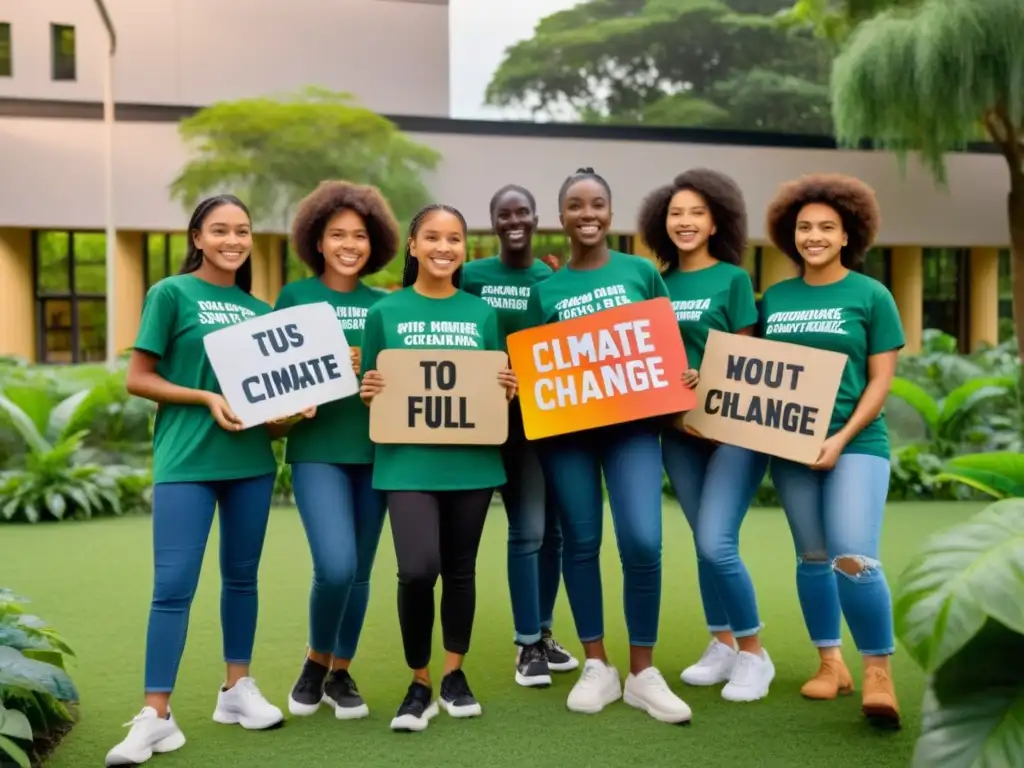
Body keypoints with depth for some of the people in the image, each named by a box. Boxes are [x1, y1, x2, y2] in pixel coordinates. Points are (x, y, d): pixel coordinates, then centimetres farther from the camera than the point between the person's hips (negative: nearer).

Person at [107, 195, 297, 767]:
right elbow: (138, 379, -5)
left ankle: (238, 689, 26)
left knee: (242, 576, 13)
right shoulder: (171, 294, -2)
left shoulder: (259, 309, 11)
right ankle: (157, 716, 0)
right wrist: (207, 399, -16)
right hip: (187, 459, -5)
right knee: (173, 586, -6)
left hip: (251, 458, 5)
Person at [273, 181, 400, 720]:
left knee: (360, 570, 8)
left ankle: (341, 674, 28)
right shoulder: (294, 297, 1)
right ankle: (315, 663, 14)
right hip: (317, 448, -3)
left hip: (374, 447, 3)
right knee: (335, 566, -15)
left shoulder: (385, 305, 8)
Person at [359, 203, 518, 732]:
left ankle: (454, 675, 30)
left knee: (460, 569, 11)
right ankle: (419, 684, 7)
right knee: (417, 569, -14)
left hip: (472, 460, 2)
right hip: (408, 462, -2)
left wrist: (510, 390, -7)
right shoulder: (385, 312, 2)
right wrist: (368, 390, -14)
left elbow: (500, 386, 14)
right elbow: (368, 391, 7)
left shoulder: (482, 313, 8)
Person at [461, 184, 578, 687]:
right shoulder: (473, 276, -1)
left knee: (552, 528, 10)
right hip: (505, 418, -3)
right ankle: (527, 646, 8)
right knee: (526, 529, -5)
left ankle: (544, 633, 26)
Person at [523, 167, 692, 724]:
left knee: (642, 542, -11)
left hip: (632, 421, -1)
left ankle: (643, 673, 7)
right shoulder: (545, 289, 7)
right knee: (581, 542, 6)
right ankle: (596, 667, 21)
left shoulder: (641, 272, 6)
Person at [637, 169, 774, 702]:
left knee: (717, 544, -12)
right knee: (704, 543, 11)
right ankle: (721, 645, 27)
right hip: (678, 429, 5)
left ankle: (754, 653, 7)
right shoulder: (660, 284, 9)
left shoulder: (733, 279, -3)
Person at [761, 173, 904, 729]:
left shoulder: (871, 295, 0)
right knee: (812, 556, 10)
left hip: (856, 443, -3)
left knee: (854, 558, -16)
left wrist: (842, 438, -13)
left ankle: (879, 672, -1)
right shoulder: (774, 299, 8)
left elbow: (881, 378, -3)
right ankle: (830, 662, 24)